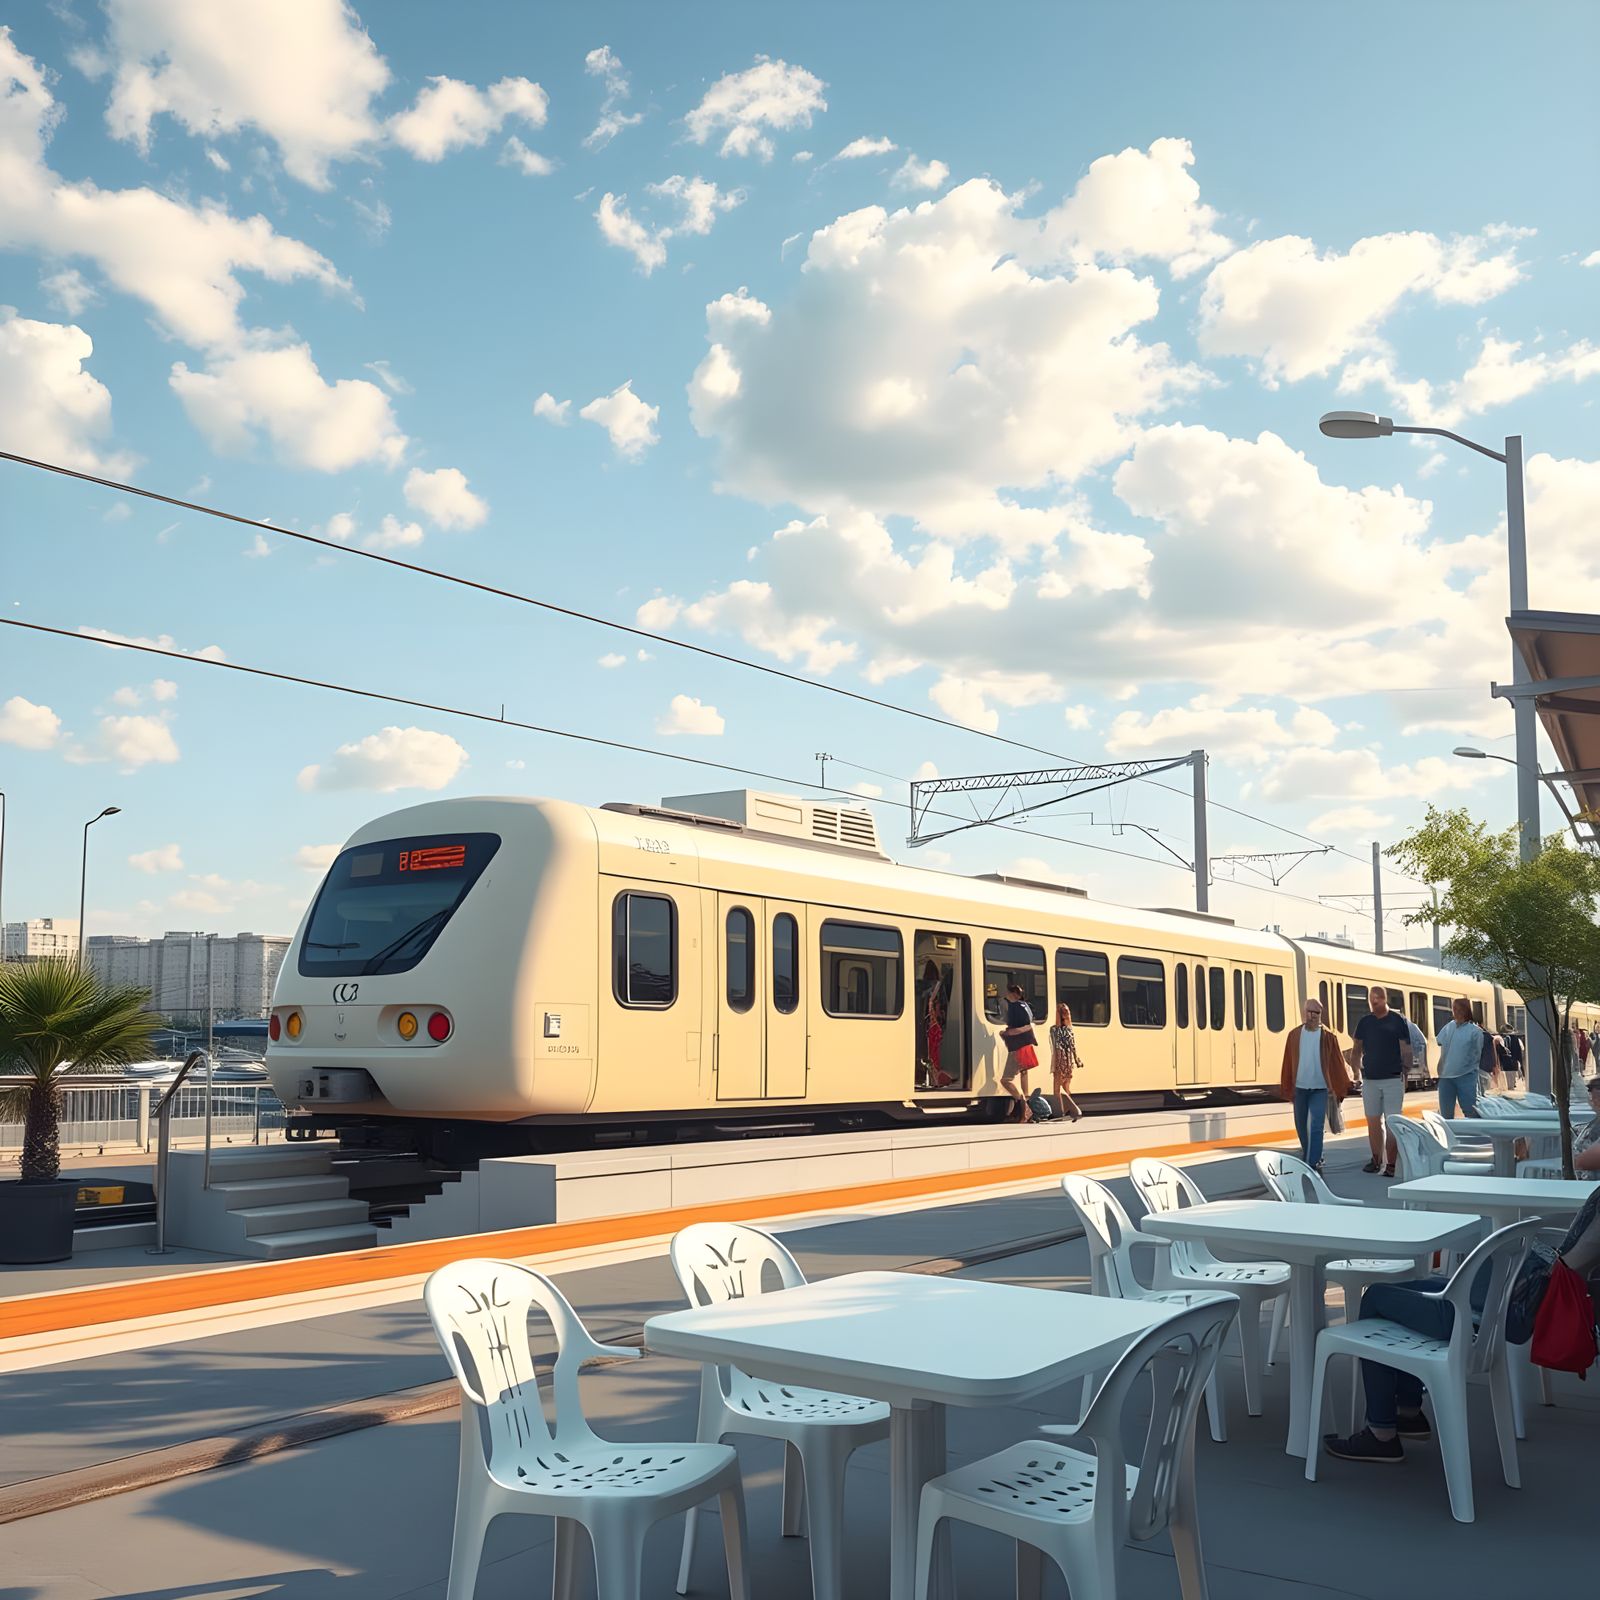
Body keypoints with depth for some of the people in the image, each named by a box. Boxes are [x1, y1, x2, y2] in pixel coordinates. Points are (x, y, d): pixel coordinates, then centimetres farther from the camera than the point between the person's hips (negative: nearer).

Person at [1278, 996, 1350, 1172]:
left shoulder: (1328, 1036, -6)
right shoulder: (1294, 1035, -1)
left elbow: (1337, 1063, 0)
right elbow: (1288, 1062, 4)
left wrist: (1340, 1087, 1)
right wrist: (1286, 1087, 5)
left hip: (1320, 1088, -3)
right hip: (1299, 1087, 3)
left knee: (1317, 1127, -10)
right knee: (1301, 1125, 15)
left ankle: (1314, 1162, -9)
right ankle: (1306, 1153, 38)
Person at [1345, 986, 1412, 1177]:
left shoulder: (1398, 1021, -1)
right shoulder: (1364, 1022, 9)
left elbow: (1406, 1050, -2)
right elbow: (1357, 1050, 14)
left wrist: (1405, 1073, -8)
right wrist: (1357, 1068, 2)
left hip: (1393, 1079, -4)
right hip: (1369, 1079, 4)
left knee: (1392, 1123, -6)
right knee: (1373, 1122, 9)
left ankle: (1391, 1164, -3)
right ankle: (1376, 1160, 19)